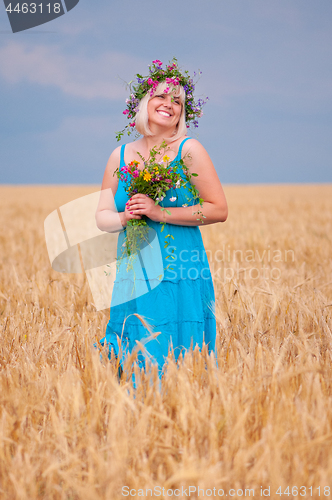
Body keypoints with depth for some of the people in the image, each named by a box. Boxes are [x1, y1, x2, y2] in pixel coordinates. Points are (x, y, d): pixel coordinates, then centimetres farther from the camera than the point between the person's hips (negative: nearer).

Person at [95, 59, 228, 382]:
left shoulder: (189, 150, -2)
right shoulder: (121, 156, 11)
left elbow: (219, 210, -6)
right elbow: (102, 217, 13)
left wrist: (161, 213, -14)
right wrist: (124, 217, -11)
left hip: (181, 281, -4)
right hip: (133, 279, 4)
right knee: (132, 361, 5)